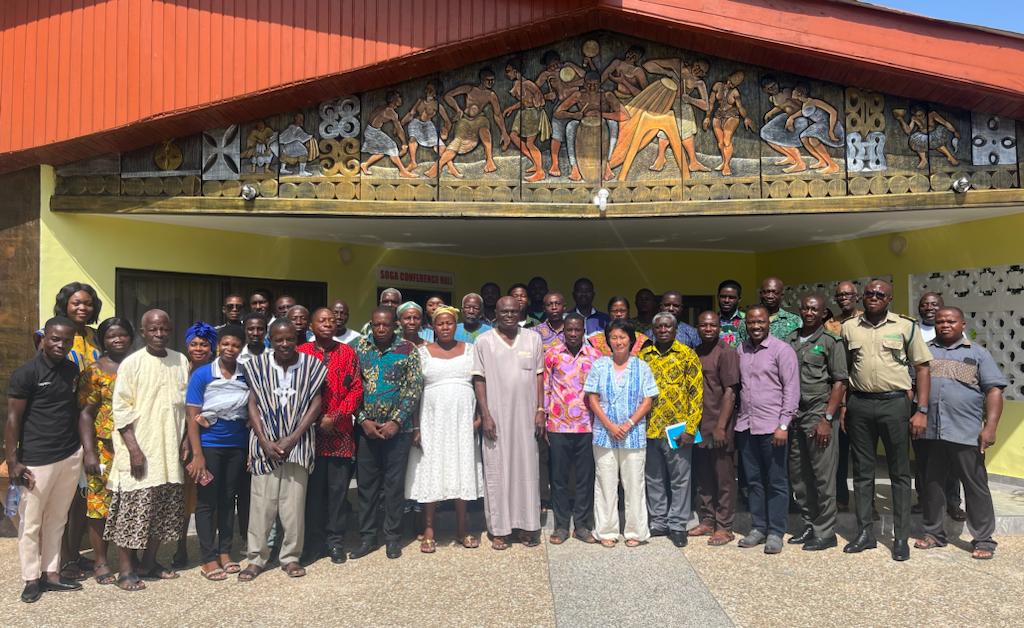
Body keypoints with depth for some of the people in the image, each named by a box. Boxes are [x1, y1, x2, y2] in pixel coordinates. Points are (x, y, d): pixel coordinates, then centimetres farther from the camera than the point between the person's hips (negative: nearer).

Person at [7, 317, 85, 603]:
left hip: (71, 456, 5)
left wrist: (86, 447, 9)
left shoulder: (73, 371, 7)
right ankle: (31, 579, 18)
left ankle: (51, 573, 25)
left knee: (57, 520, 14)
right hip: (37, 460, -5)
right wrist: (13, 461, -12)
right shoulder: (26, 372, -9)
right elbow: (13, 419, -8)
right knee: (31, 522, 6)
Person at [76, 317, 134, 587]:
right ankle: (101, 562, 15)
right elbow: (86, 413, -5)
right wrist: (89, 452, -12)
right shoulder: (95, 371, -2)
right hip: (105, 448, -3)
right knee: (100, 503, 2)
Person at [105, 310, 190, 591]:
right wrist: (133, 448, -15)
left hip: (170, 450, 5)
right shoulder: (131, 364, -6)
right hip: (139, 449, -5)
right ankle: (127, 569, 11)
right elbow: (121, 409, -9)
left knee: (165, 508, 10)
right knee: (133, 508, -1)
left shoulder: (181, 362, 8)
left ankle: (149, 562, 25)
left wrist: (186, 439, 6)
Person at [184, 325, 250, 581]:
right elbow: (192, 417, -7)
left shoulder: (247, 376, 1)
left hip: (237, 445, 3)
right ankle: (208, 559, 10)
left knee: (228, 499, 11)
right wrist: (197, 455, -13)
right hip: (209, 445, -3)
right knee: (207, 500, 3)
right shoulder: (202, 375, -6)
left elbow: (252, 412, 7)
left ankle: (225, 552, 22)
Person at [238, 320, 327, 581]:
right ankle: (256, 558, 17)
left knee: (295, 503, 2)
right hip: (265, 444, 1)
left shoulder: (311, 365, -2)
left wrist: (292, 439, -9)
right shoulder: (258, 365, 1)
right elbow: (253, 405, 1)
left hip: (297, 444, 0)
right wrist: (265, 442, -8)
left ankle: (291, 557, 17)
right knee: (261, 502, 2)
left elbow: (315, 404, -2)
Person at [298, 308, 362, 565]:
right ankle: (314, 543, 17)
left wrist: (335, 416, -9)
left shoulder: (348, 353, 7)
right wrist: (316, 420, -7)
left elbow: (356, 389, 2)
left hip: (341, 432, 1)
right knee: (313, 489, 6)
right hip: (310, 430, -1)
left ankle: (336, 541, 18)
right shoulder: (301, 353, 5)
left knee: (338, 488, 6)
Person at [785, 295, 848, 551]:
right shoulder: (790, 340, 11)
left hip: (819, 415, -5)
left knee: (823, 476, 0)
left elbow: (840, 383, -6)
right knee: (798, 474, 10)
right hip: (794, 415, 5)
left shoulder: (831, 342, -2)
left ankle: (825, 532, 11)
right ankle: (809, 525, 24)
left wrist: (827, 419, -13)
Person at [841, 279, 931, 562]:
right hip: (859, 404, 2)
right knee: (862, 472, 9)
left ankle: (901, 537, 16)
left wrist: (922, 411, -5)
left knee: (899, 473, 6)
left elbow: (922, 368, 1)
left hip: (895, 403, -2)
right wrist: (842, 406, 4)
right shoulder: (849, 327, 6)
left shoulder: (905, 326, 1)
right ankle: (865, 533, 20)